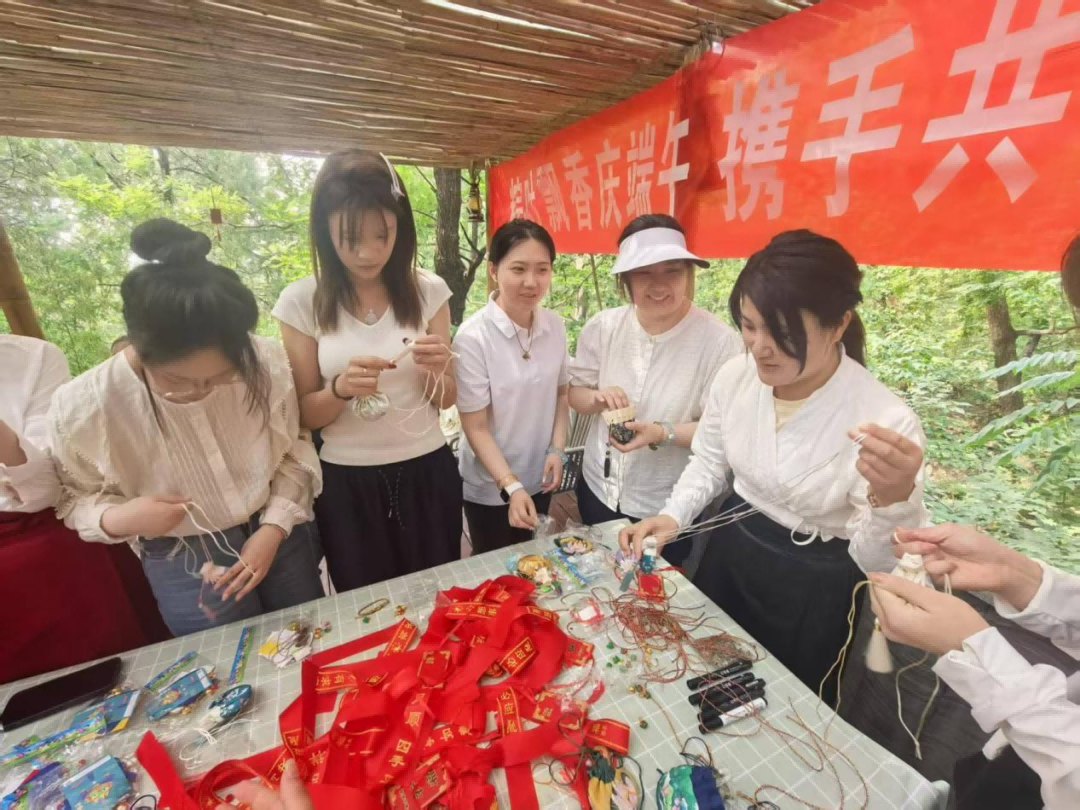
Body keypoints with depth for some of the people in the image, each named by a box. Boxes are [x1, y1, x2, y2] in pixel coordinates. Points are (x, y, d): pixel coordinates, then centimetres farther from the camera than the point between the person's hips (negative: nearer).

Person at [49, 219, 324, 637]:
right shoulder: (81, 408, -20)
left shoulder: (265, 362, -20)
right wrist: (117, 519, -24)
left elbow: (295, 452, -7)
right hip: (186, 568, -1)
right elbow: (76, 500, -2)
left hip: (280, 538, 2)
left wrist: (274, 528, -16)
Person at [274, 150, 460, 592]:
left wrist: (437, 371, -20)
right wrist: (341, 390, -23)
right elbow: (305, 415, -2)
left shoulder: (428, 290, -5)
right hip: (347, 483, 0)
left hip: (427, 473, 1)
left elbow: (445, 399, 2)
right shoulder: (301, 301, -7)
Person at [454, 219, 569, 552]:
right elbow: (476, 428, -19)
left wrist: (557, 449, -5)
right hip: (490, 487, -4)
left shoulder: (555, 326, -7)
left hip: (539, 478, 4)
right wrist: (511, 486, -24)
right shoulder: (473, 337, -22)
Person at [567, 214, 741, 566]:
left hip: (669, 507, -3)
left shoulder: (719, 340, -20)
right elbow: (575, 393, 1)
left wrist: (663, 433, -31)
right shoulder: (602, 326, -9)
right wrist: (597, 398, -21)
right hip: (598, 490, 4)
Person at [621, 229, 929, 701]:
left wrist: (893, 499, -41)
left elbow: (874, 563, -20)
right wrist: (673, 516, -14)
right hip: (727, 557, 4)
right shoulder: (735, 376, -15)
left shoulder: (885, 420, -27)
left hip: (813, 591, -4)